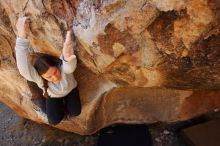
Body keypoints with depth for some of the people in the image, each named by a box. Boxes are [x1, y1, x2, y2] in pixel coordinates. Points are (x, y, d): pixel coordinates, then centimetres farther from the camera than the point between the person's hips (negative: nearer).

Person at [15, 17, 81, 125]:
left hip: (70, 90, 0)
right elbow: (24, 68, -60)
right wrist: (22, 37, -74)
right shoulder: (38, 78, -39)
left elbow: (70, 66, -65)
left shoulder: (63, 67, -40)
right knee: (54, 120, -8)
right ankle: (62, 107, 25)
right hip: (53, 96, 1)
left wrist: (68, 57, -92)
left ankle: (65, 105, 24)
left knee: (75, 112, -10)